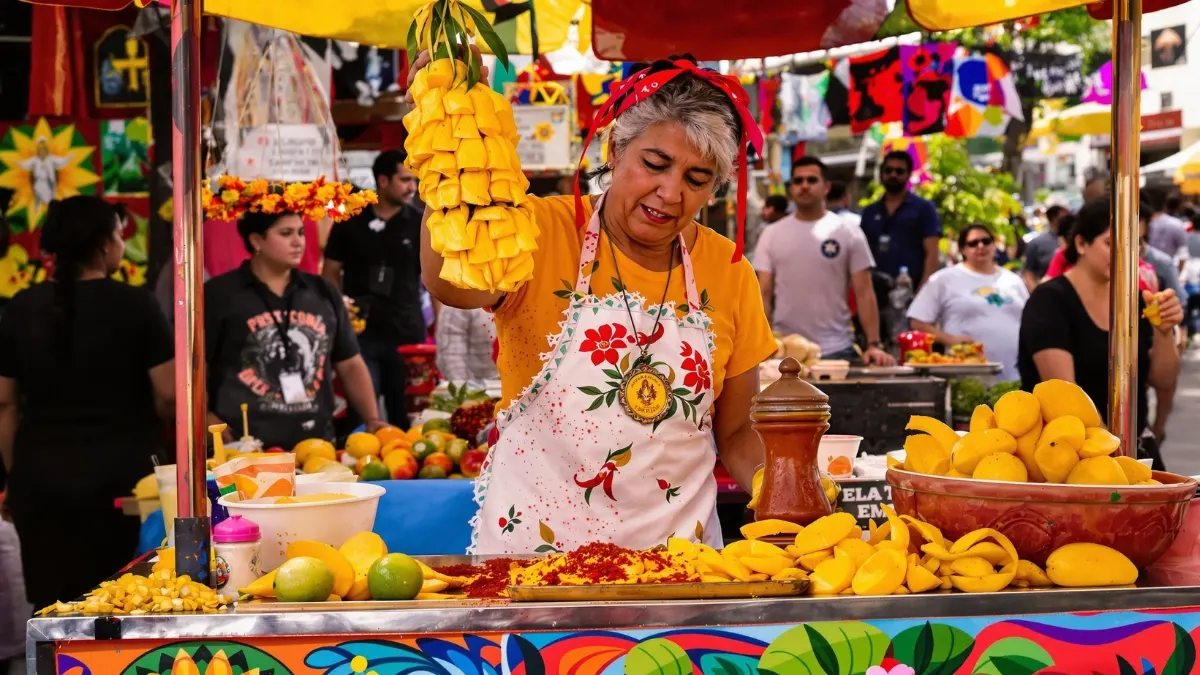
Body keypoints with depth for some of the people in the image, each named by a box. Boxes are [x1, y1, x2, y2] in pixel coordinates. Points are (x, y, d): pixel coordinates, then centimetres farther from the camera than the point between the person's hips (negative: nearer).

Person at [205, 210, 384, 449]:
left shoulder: (323, 293, 13)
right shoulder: (219, 295, 0)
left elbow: (350, 365, 17)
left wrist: (373, 421, 6)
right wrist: (207, 421, -14)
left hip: (317, 445, 4)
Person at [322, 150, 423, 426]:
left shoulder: (421, 226, 4)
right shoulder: (350, 223, 3)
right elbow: (331, 273, 7)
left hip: (407, 332, 1)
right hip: (360, 332, -1)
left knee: (405, 414, 6)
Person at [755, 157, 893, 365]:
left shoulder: (849, 234, 1)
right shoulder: (772, 235, 6)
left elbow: (864, 293, -1)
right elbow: (764, 294, 5)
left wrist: (874, 345, -11)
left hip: (836, 350, -1)